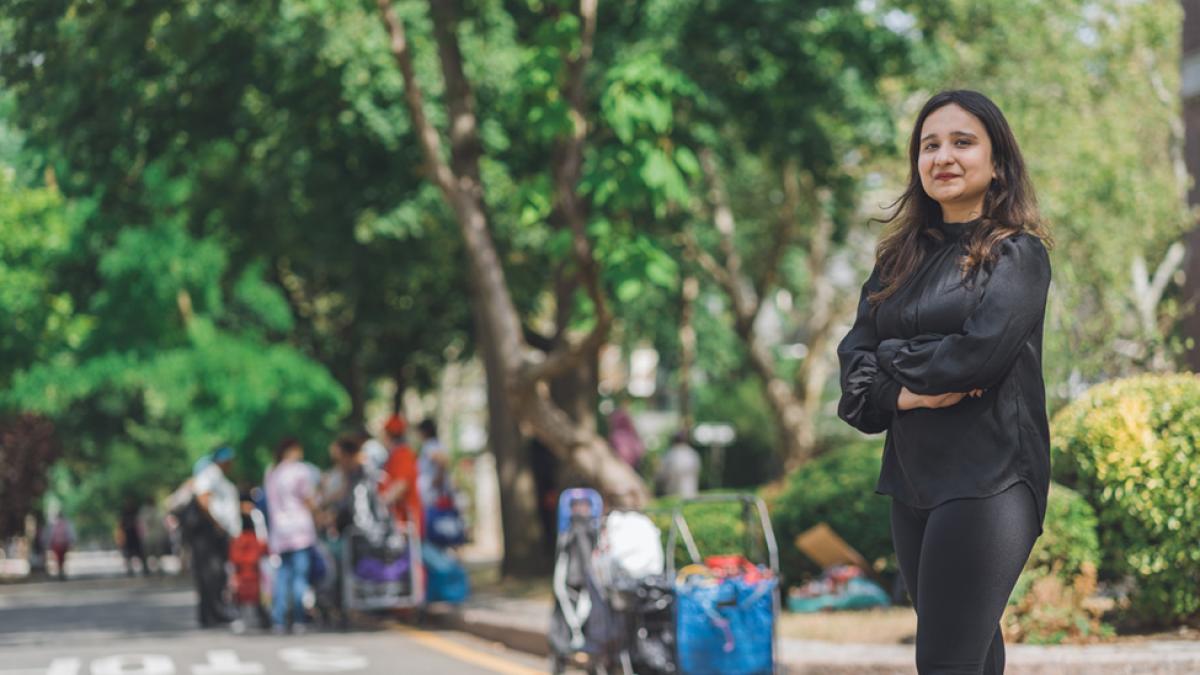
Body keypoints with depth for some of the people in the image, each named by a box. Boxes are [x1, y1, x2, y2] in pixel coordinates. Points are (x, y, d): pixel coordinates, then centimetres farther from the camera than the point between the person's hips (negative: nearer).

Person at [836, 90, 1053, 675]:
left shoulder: (1017, 252, -4)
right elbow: (853, 357, 5)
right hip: (912, 477, 6)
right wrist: (903, 392, -14)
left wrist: (890, 358, -5)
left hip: (987, 479, -6)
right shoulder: (902, 257, 13)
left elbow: (982, 352, -18)